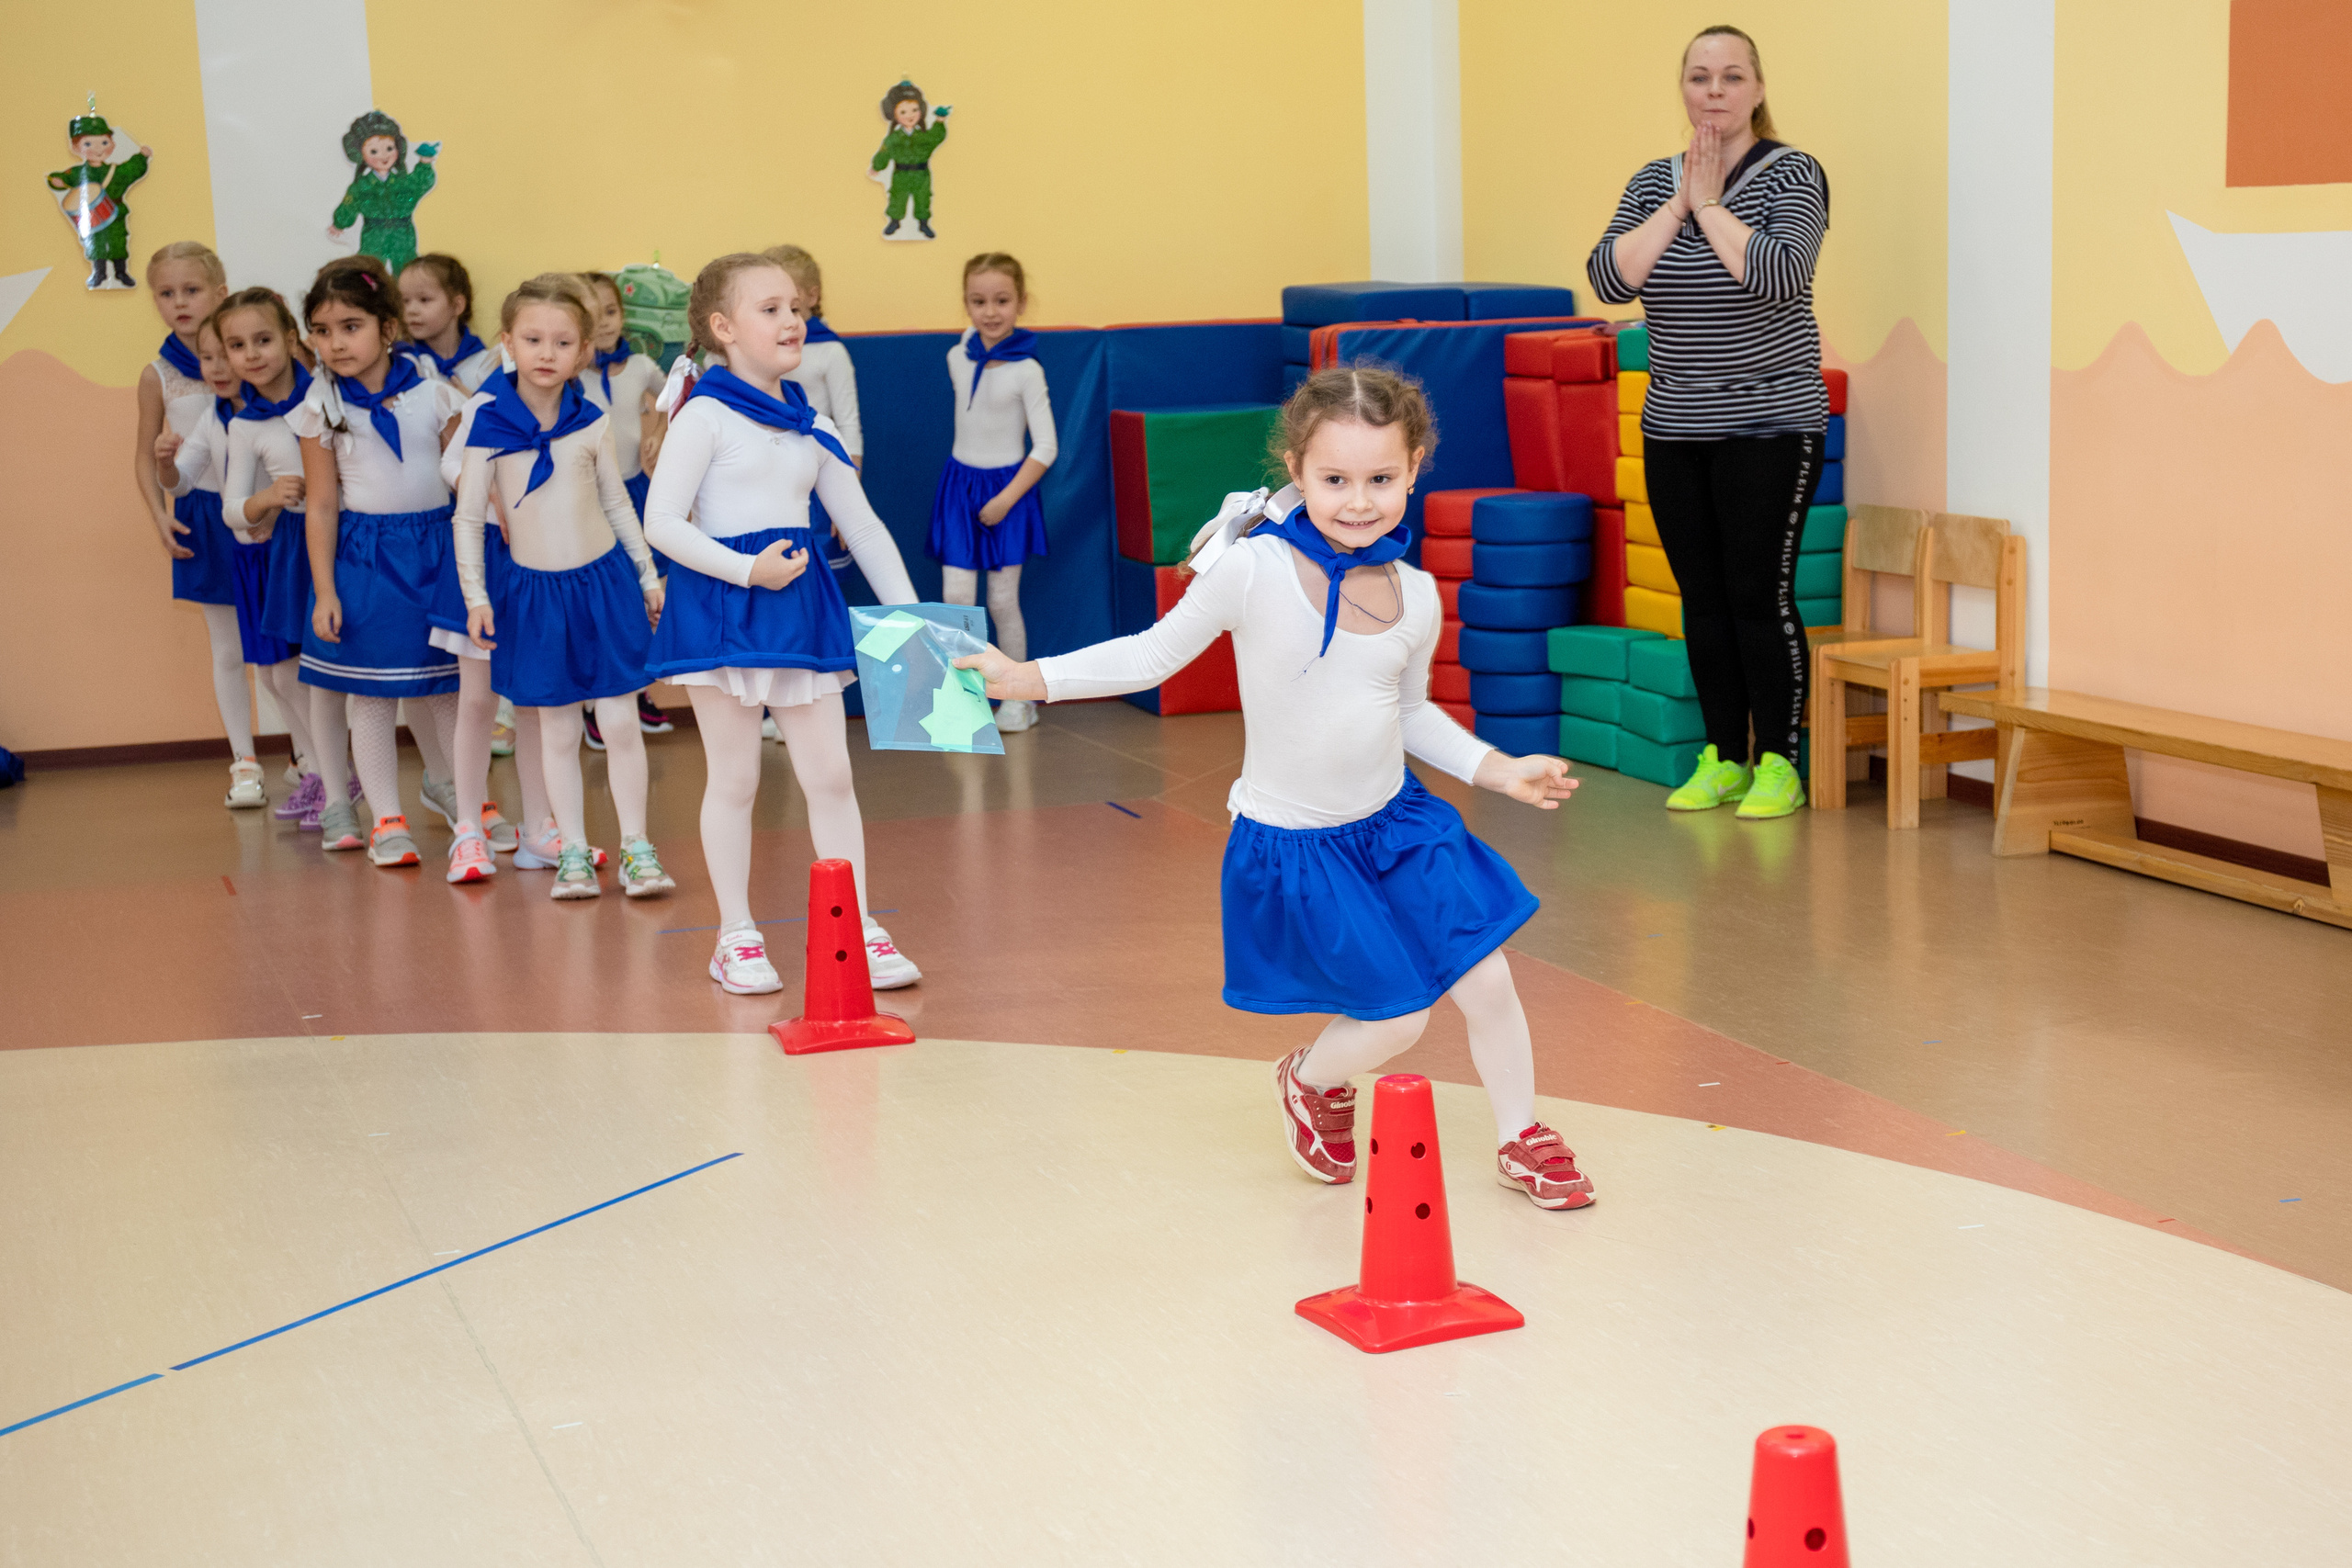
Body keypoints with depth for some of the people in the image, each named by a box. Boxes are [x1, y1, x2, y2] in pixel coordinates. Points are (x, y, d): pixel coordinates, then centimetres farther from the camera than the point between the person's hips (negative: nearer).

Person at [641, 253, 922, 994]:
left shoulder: (811, 427, 11)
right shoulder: (705, 414, -7)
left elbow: (861, 523, 15)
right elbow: (661, 523, -12)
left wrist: (909, 611, 10)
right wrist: (746, 570, -19)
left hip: (801, 602, 5)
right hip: (721, 602, -5)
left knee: (830, 773, 5)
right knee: (734, 777, 3)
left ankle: (859, 928, 12)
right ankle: (736, 937, 14)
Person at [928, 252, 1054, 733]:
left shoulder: (1026, 369, -14)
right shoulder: (957, 358, 0)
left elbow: (1046, 447, -13)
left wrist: (1007, 498, -16)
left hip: (1007, 488, -4)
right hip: (960, 484, 4)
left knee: (1003, 602, 3)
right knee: (956, 597, -5)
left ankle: (1018, 697, 19)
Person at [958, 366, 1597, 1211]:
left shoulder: (1416, 596, -5)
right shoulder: (1251, 570, -21)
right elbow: (1156, 653, -10)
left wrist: (1497, 769, 2)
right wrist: (1028, 677, -14)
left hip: (1398, 821, 5)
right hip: (1291, 845, -5)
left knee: (1486, 982, 6)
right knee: (1397, 1018, -4)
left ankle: (1521, 1139, 33)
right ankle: (1312, 1081, 32)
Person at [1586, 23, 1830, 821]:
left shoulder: (1793, 174, -6)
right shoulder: (1653, 183, 8)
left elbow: (1777, 276, -22)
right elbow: (1609, 279, -5)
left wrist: (1711, 205, -14)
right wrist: (1679, 203, -10)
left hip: (1769, 425, -5)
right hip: (1675, 428, 5)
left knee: (1760, 594, -6)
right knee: (1703, 598, 8)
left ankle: (1778, 766, 3)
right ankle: (1721, 760, 17)